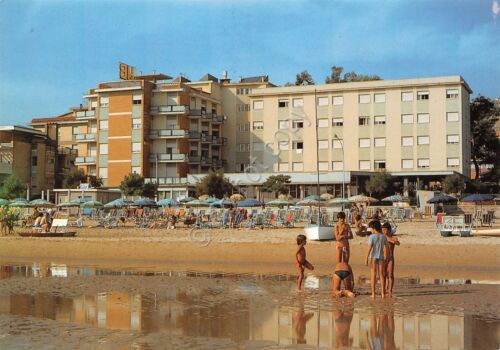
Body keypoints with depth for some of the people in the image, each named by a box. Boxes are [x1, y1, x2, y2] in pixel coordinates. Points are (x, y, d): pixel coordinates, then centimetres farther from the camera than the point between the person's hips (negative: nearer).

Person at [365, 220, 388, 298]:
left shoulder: (371, 237, -8)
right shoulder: (383, 237, 4)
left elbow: (369, 248, -11)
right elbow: (385, 249, 4)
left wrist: (366, 258, -6)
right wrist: (385, 259, 11)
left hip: (373, 257, -3)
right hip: (381, 257, 3)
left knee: (373, 275, 0)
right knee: (381, 275, 8)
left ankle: (373, 293, -1)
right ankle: (383, 293, 7)